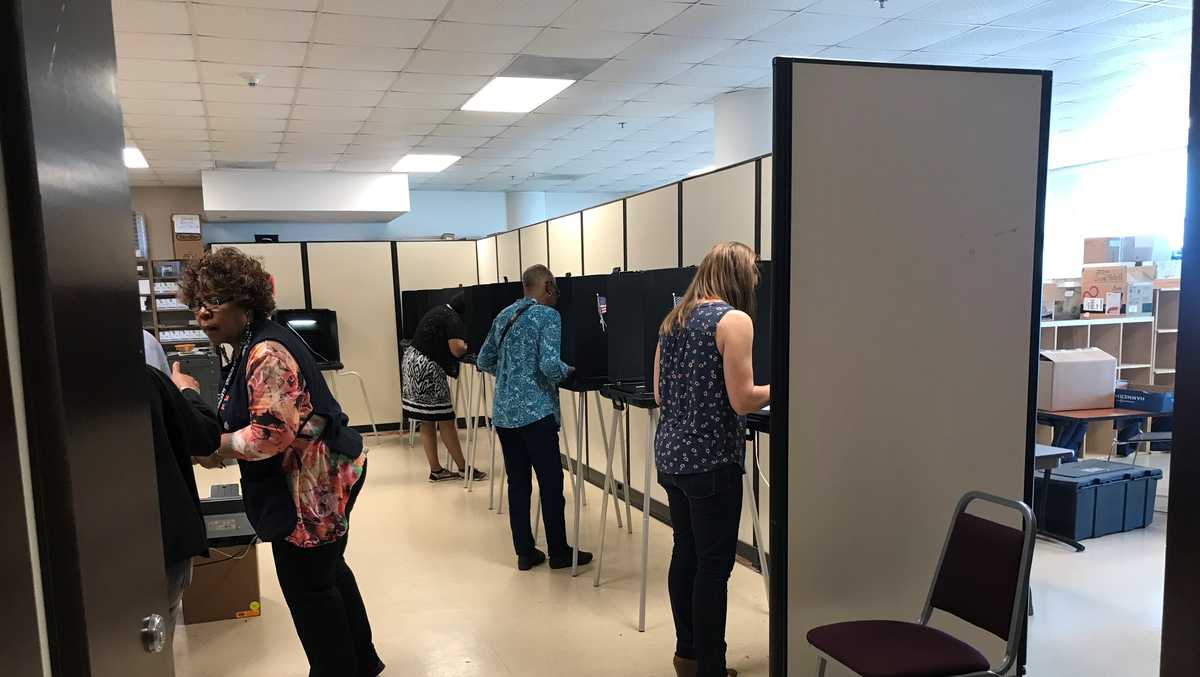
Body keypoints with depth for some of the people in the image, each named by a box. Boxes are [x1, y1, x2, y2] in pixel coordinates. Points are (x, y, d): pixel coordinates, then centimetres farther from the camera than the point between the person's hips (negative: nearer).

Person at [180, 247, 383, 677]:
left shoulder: (266, 352, -21)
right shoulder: (251, 345, 12)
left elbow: (274, 432, -28)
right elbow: (253, 417, 22)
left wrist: (216, 448, -16)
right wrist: (217, 441, 7)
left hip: (315, 481, -11)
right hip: (319, 475, 11)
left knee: (307, 584, 1)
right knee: (326, 571, 22)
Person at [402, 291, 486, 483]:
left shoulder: (439, 310, 16)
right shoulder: (453, 320, -13)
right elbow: (457, 349, -23)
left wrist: (461, 344, 11)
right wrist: (468, 345, -2)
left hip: (413, 362, 9)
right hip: (427, 368, -9)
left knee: (427, 422, 11)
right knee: (446, 421, -1)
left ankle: (436, 470, 17)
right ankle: (464, 468, 8)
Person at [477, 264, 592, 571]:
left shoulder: (503, 315, 14)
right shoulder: (548, 316, -8)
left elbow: (484, 361, 18)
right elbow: (549, 364, -19)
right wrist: (568, 371, 0)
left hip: (503, 411, 7)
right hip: (535, 411, -7)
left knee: (517, 483, 11)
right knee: (551, 484, 3)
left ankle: (525, 553, 16)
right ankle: (559, 553, 11)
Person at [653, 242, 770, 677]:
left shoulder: (674, 319, 11)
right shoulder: (734, 320, -12)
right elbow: (742, 400, -15)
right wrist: (775, 389, 2)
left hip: (671, 453, 8)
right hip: (710, 459, -8)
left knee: (686, 552, 17)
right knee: (714, 564, 3)